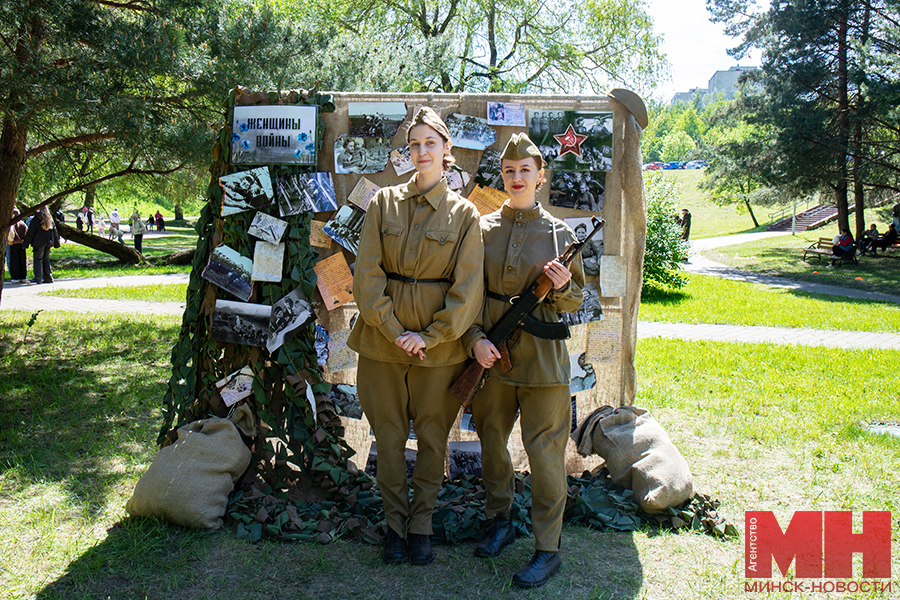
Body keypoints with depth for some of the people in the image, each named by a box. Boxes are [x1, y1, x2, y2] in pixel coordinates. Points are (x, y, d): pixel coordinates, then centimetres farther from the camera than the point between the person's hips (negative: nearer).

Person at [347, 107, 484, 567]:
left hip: (439, 344, -1)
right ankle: (395, 523, 25)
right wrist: (394, 330, -10)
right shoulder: (384, 203, 3)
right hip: (383, 339, 1)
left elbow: (467, 288, -4)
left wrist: (430, 336, -12)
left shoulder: (464, 213, 0)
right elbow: (367, 274, -3)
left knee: (432, 435, 9)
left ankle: (421, 524, 25)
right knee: (389, 434, 9)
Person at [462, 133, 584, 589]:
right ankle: (500, 522, 35)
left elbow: (574, 303, 5)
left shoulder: (559, 233, 0)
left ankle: (547, 548, 13)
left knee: (545, 449, 0)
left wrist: (563, 287, -17)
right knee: (491, 439, 14)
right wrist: (475, 338, -8)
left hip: (541, 354, -3)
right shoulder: (482, 228, 4)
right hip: (491, 350, 3)